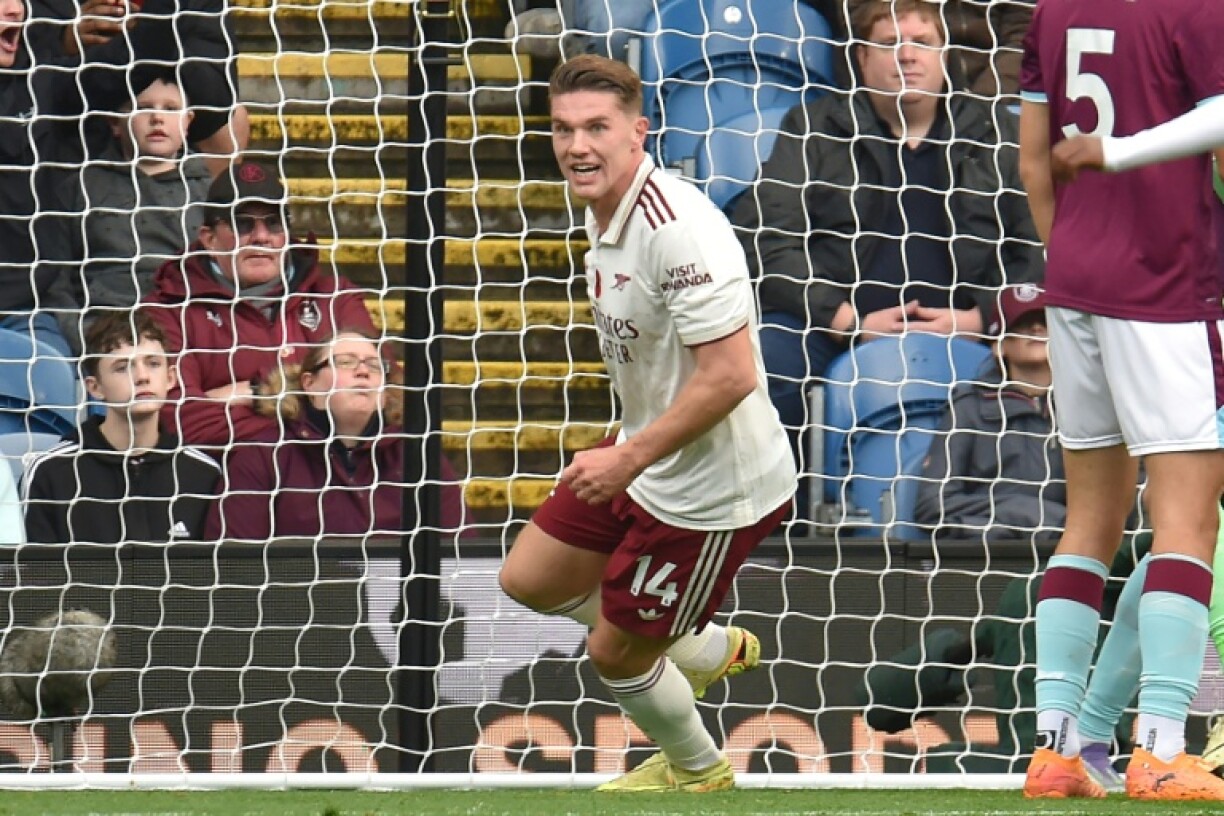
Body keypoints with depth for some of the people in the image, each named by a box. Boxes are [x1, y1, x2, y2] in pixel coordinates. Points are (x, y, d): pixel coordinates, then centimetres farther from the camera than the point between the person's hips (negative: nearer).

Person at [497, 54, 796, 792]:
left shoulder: (678, 229, -29)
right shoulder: (608, 218, 1)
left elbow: (731, 376, -32)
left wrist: (631, 457, -28)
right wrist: (629, 451, 17)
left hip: (710, 494, -10)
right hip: (650, 464, 10)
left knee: (615, 654, 6)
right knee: (528, 579, 20)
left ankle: (698, 770, 37)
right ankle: (706, 649, 37)